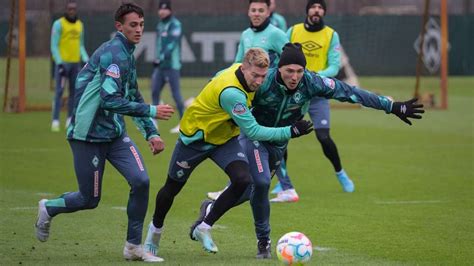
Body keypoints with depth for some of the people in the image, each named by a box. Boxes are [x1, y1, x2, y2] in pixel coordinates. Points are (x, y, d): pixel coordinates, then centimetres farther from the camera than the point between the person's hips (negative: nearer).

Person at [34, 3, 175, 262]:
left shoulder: (127, 55, 12)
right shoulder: (113, 54, -18)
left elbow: (133, 99, 22)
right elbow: (110, 100, -27)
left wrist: (151, 133, 14)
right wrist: (151, 111, -24)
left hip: (114, 133, 8)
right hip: (88, 136, -8)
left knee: (140, 181, -10)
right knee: (90, 199, 2)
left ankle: (133, 246, 2)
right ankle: (48, 209, 32)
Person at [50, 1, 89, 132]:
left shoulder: (80, 25, 11)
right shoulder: (59, 24, -7)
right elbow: (54, 46, -10)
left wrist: (87, 61, 4)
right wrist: (59, 63, -20)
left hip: (75, 63, 6)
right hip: (62, 62, -6)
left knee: (74, 91, 5)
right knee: (59, 91, -10)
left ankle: (70, 121, 12)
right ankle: (55, 121, -11)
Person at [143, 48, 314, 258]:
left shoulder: (240, 69, -14)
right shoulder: (231, 92, -39)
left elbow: (217, 77, 10)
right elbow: (252, 131, -38)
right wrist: (290, 132, -39)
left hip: (224, 138, 7)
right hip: (195, 139, -6)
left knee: (243, 180, -19)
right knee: (172, 188, 13)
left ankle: (204, 228, -4)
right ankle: (156, 229, 43)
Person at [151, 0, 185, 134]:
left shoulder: (175, 25, -9)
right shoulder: (160, 25, 17)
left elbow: (172, 44, -19)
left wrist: (161, 58, -26)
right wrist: (157, 60, 18)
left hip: (171, 65, -8)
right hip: (160, 65, 8)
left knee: (175, 93, -6)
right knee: (154, 91, 5)